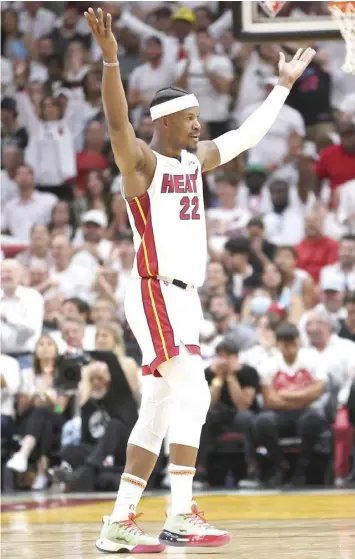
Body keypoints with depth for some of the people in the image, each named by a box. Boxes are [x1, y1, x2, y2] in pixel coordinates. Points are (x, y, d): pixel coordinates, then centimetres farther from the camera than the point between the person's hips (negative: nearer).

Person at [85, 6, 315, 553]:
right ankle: (181, 516, -21)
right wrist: (110, 57, -41)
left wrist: (285, 84, 31)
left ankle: (120, 523, 11)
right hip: (156, 296, -9)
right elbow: (118, 123, -28)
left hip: (186, 298, 9)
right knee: (193, 392, -20)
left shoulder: (196, 159, 15)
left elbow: (249, 134, 27)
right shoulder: (141, 161, -9)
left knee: (157, 414, 8)